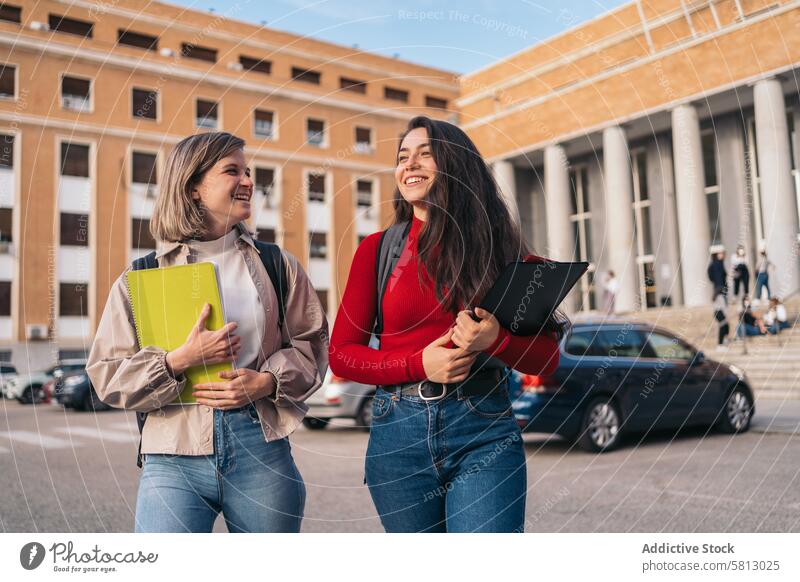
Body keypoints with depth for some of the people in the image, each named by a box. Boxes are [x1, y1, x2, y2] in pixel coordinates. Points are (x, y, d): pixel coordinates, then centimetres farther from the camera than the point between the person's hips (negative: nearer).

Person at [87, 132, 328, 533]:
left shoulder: (277, 266, 9)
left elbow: (311, 343, 8)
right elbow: (106, 375, 1)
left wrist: (267, 382, -10)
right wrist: (179, 361, -15)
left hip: (262, 449, 2)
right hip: (175, 458, -1)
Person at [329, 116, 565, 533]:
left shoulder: (502, 248, 4)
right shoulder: (378, 248, 5)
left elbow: (546, 357, 6)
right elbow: (341, 354, 4)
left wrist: (495, 339, -15)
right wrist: (418, 364, -11)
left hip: (484, 434, -1)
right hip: (399, 434, 1)